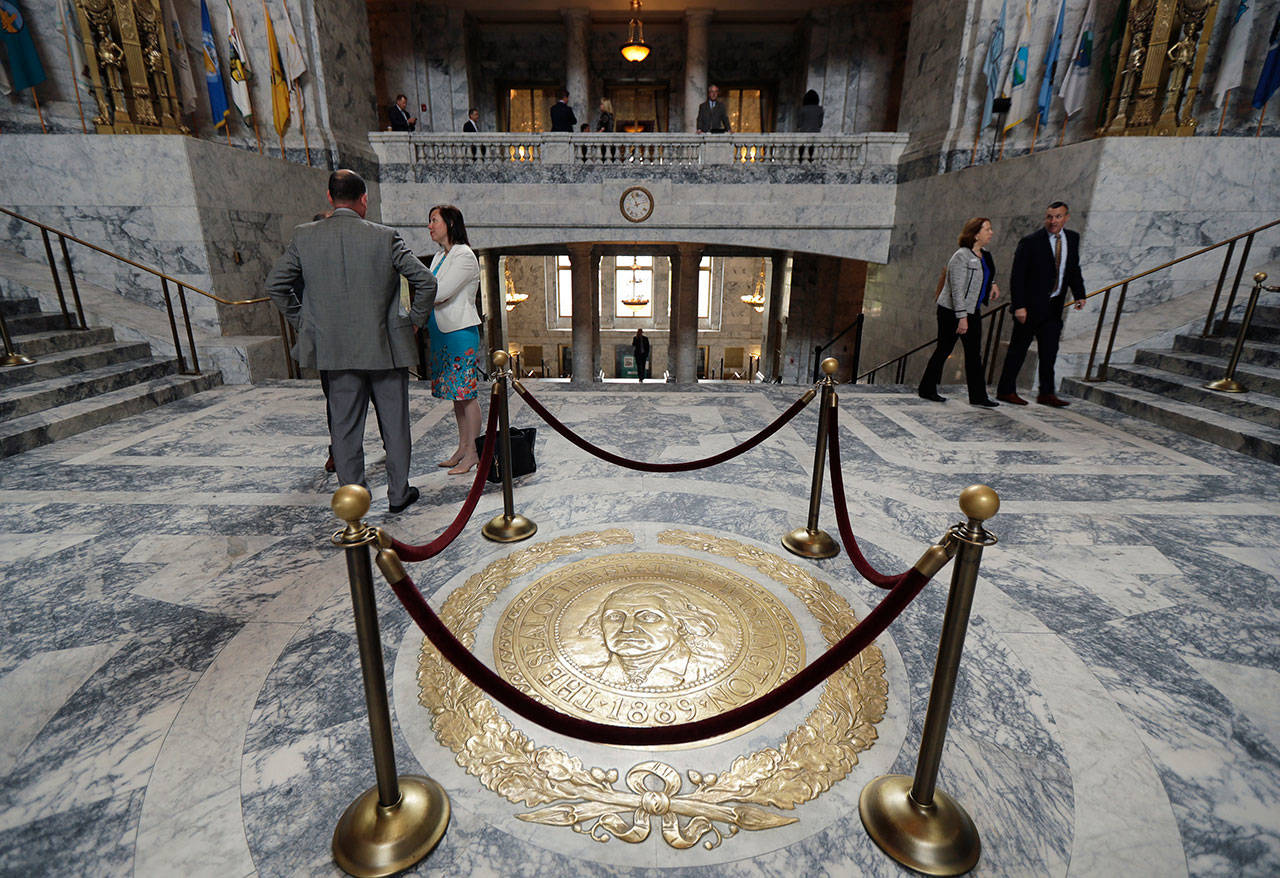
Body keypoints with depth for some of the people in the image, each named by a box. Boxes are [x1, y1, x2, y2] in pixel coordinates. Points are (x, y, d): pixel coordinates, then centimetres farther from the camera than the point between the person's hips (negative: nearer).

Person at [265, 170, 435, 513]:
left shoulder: (304, 237, 1)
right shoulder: (386, 237, -6)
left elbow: (275, 285, 4)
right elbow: (426, 281, -6)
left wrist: (303, 322, 15)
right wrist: (414, 320, 7)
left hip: (337, 349, 2)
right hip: (387, 346, -2)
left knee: (344, 427, 11)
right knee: (394, 423, 11)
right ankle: (398, 493, 20)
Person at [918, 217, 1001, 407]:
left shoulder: (983, 254, 10)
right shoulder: (961, 256, -16)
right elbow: (957, 289, -22)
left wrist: (992, 283, 19)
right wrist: (961, 317, -26)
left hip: (972, 311, 9)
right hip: (951, 312, -9)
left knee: (974, 353, 7)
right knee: (944, 350, -1)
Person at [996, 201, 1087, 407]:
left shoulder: (1073, 238, 9)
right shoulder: (1030, 242, -11)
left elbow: (1073, 269, 17)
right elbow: (1017, 276, -13)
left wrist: (1079, 295, 5)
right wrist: (1018, 306, -18)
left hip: (1054, 305, 6)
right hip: (1030, 305, -6)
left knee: (1050, 350, 5)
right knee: (1018, 348, 1)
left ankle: (1047, 393, 11)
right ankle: (1005, 391, 10)